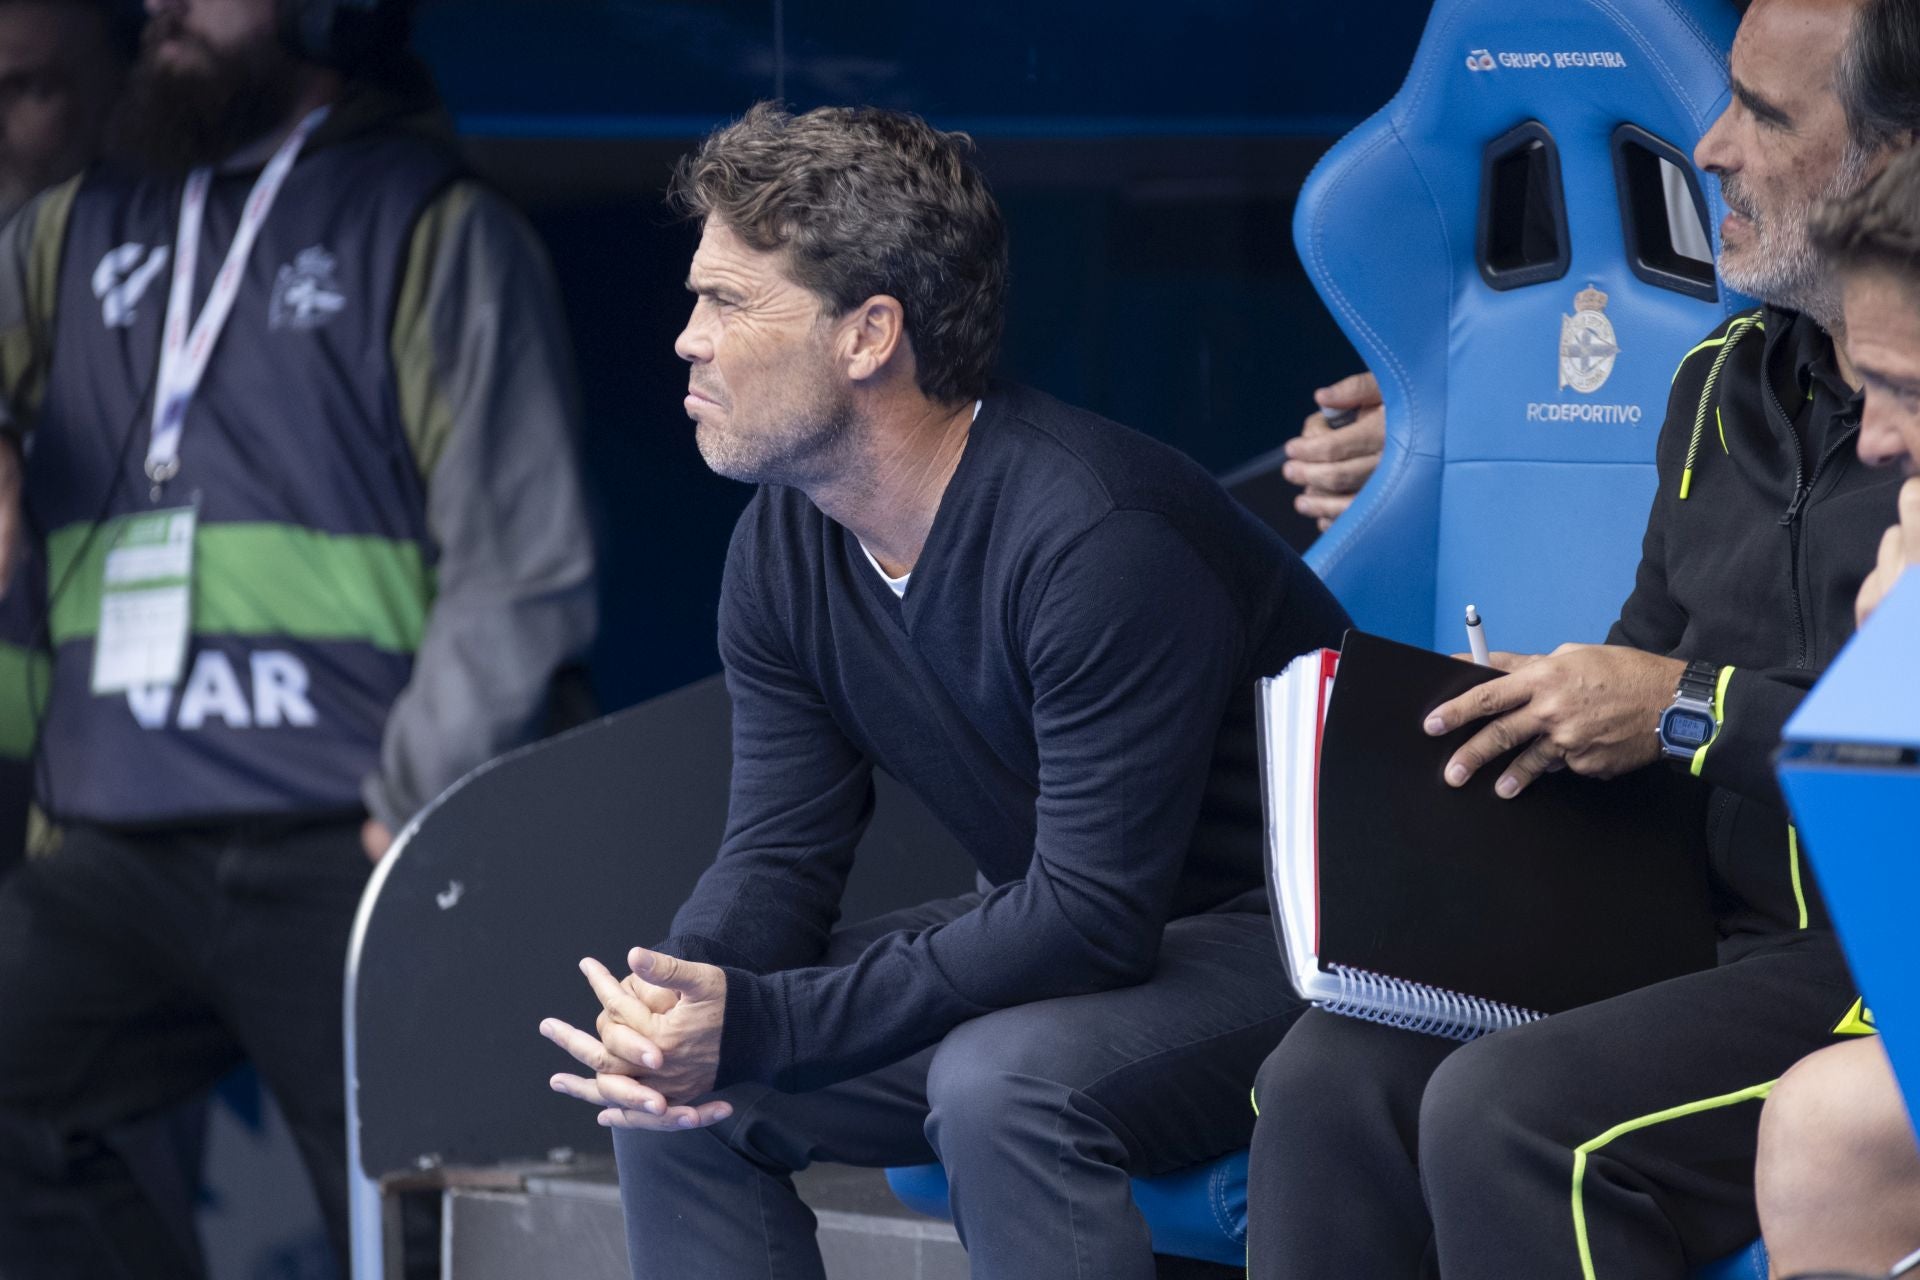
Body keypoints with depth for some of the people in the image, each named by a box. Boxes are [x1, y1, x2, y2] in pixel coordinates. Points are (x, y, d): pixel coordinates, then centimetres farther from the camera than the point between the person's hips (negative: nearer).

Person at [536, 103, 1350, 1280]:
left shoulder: (1093, 537, -28)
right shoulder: (785, 545, -1)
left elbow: (1094, 914, -30)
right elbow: (780, 854, 1)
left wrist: (755, 1024, -34)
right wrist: (678, 995, -24)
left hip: (1288, 938, -8)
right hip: (1065, 926, 8)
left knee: (1001, 1080, -35)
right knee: (666, 1076, -3)